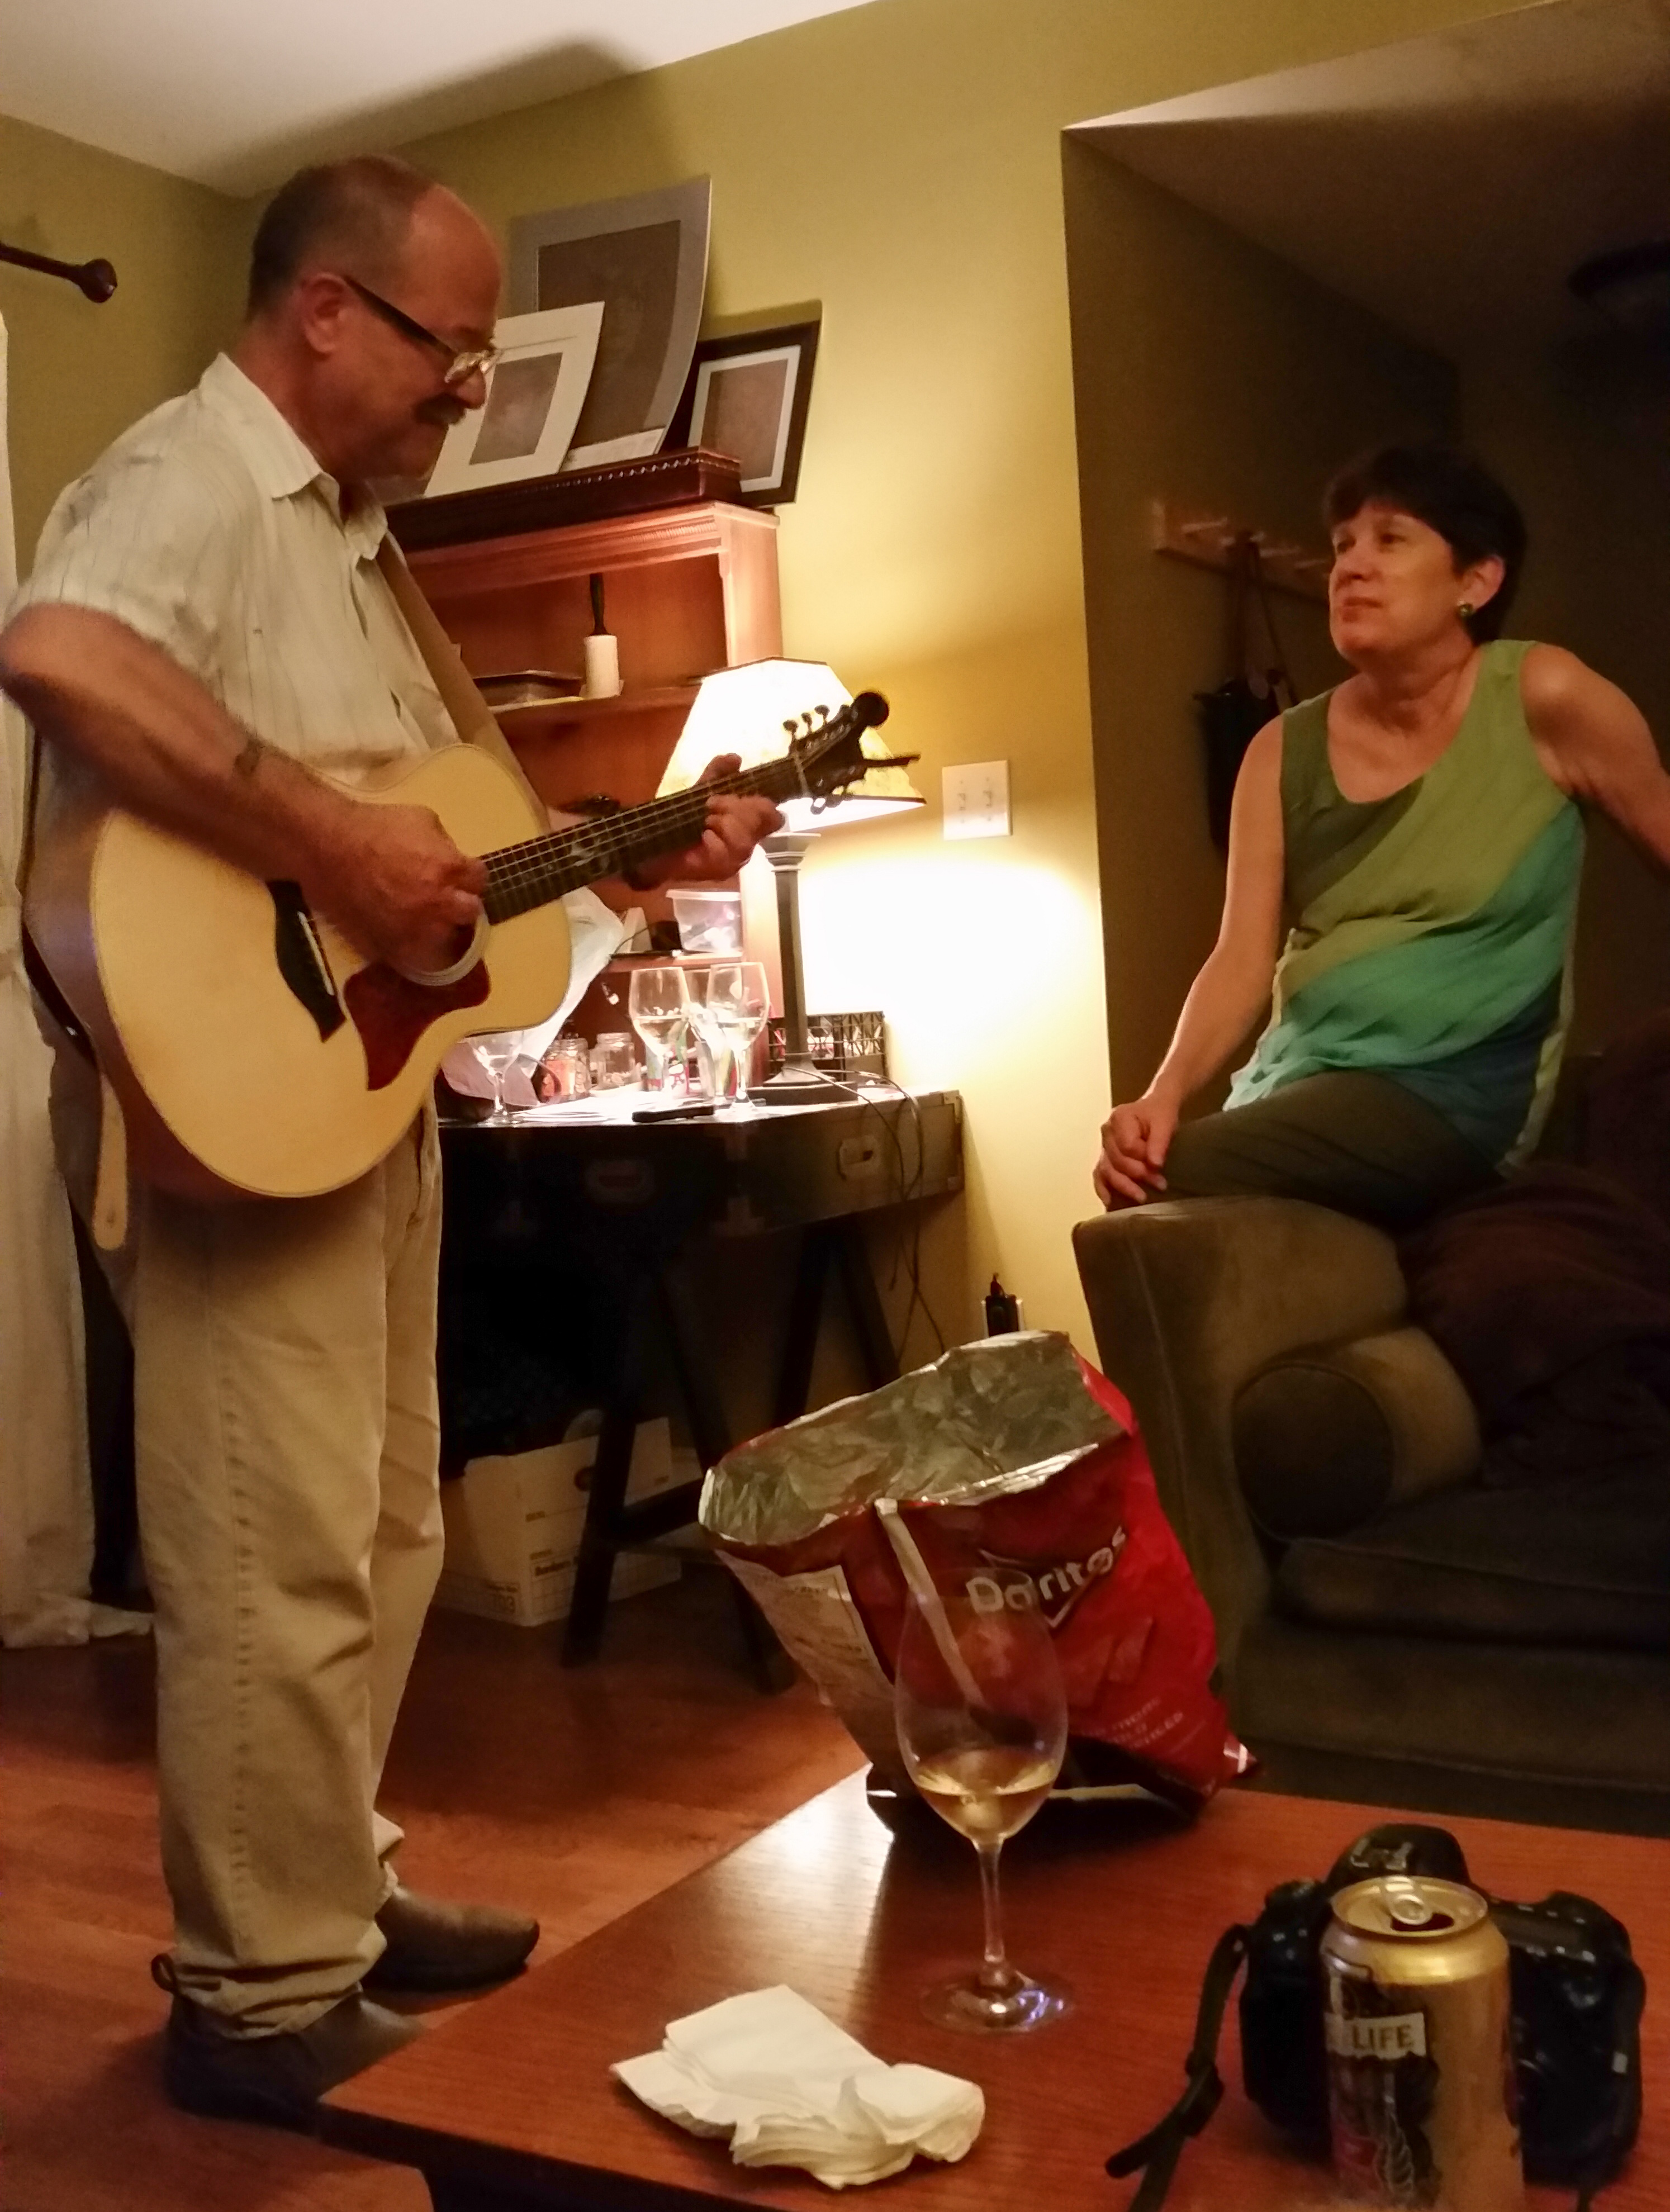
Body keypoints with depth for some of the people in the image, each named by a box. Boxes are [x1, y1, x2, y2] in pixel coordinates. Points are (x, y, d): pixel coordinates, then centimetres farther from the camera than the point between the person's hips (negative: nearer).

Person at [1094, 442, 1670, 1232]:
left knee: (1166, 1190, -26)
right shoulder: (1284, 751, 5)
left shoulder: (1542, 697, -6)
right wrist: (1164, 1094, -20)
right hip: (1292, 1083, 5)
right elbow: (1243, 959, -3)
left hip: (1455, 1087, -5)